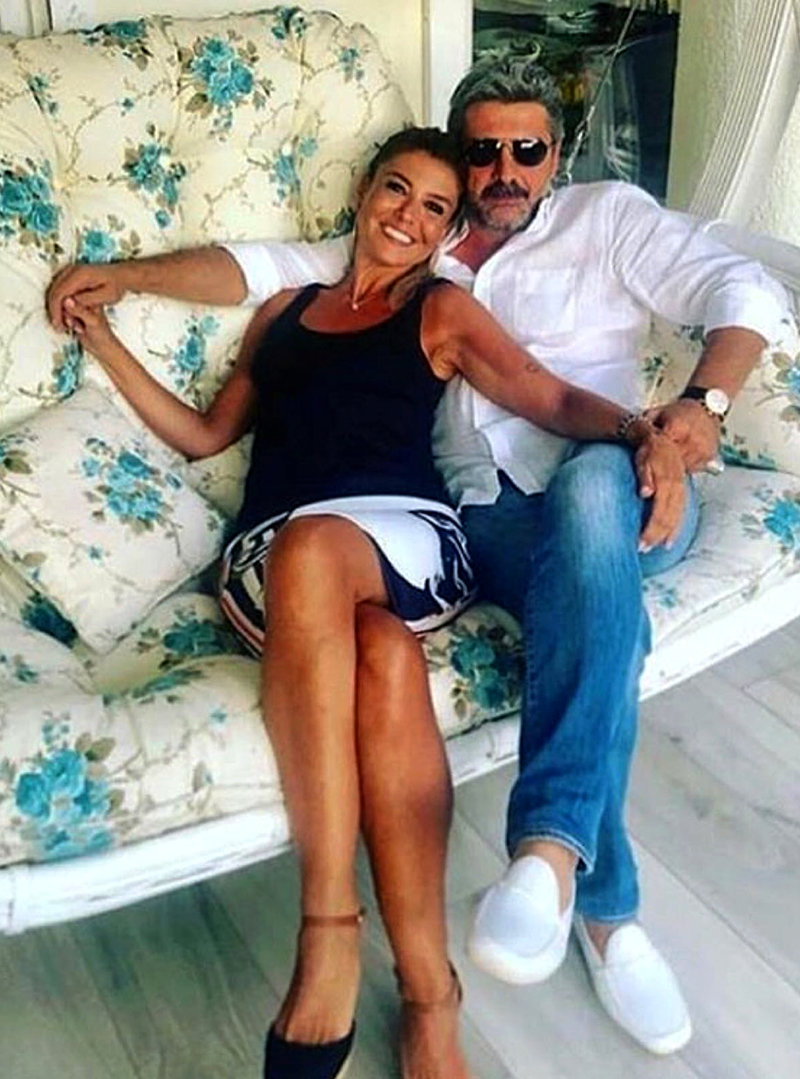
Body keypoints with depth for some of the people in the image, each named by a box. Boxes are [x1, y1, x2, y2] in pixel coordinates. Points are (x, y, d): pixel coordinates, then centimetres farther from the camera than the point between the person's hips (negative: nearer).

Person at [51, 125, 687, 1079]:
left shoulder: (442, 311, 22)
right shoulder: (283, 310, 31)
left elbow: (556, 399, 8)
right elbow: (206, 434, 30)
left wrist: (644, 432, -12)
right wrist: (105, 344, 24)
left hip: (408, 539, -2)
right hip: (268, 562, 2)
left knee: (309, 546, -40)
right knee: (384, 653, -37)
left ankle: (329, 933, -39)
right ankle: (430, 996, -38)